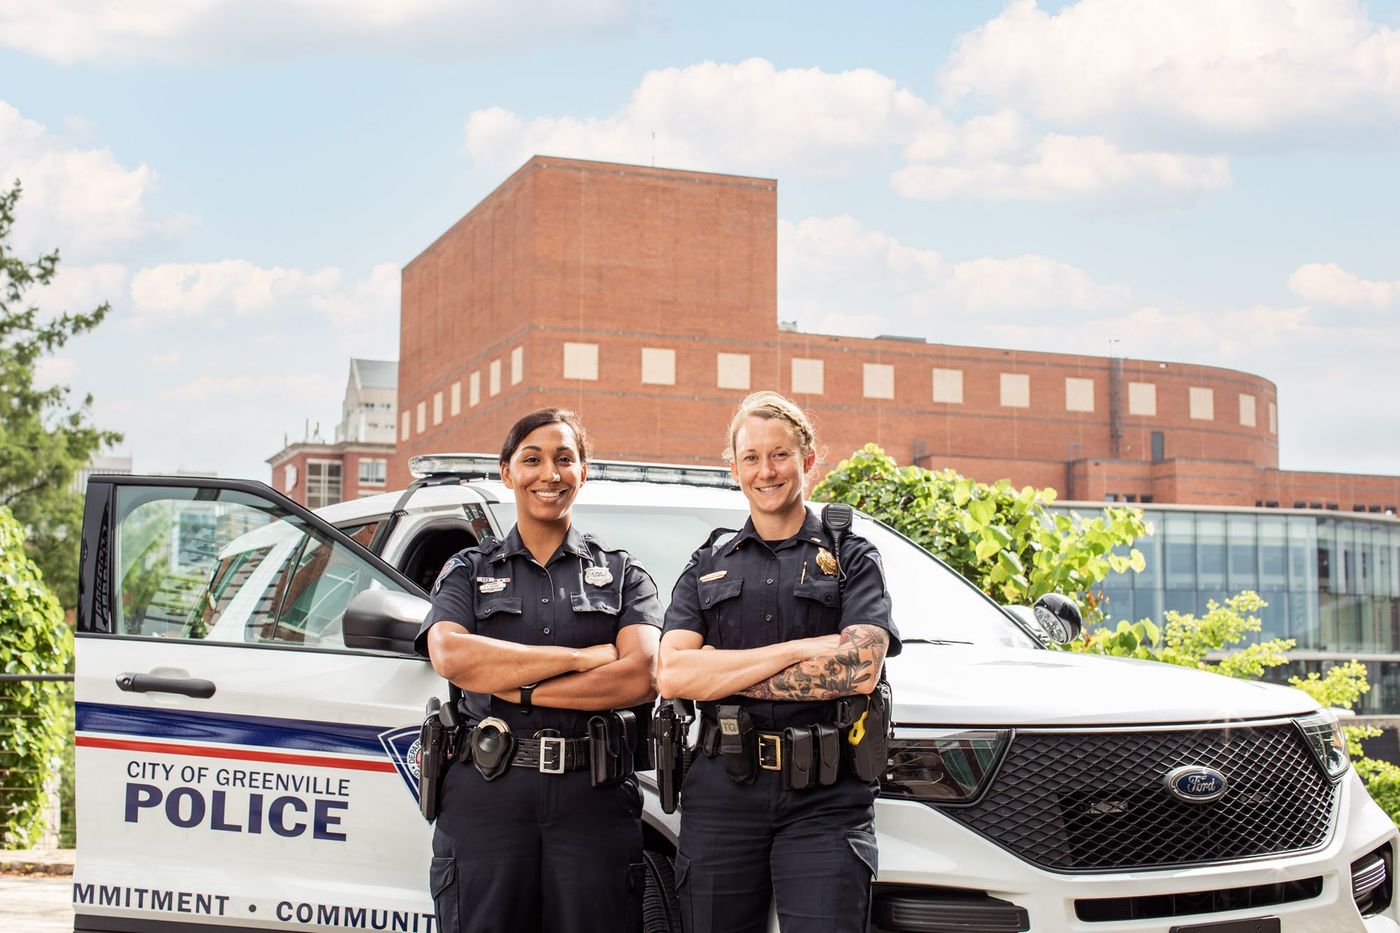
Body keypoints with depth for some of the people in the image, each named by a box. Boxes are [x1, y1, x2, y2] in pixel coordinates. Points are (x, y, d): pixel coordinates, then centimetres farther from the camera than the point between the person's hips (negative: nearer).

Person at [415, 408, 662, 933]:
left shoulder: (623, 575, 11)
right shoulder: (468, 571, 12)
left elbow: (642, 678, -6)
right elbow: (449, 655, -9)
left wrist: (514, 689, -10)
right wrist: (582, 657, -9)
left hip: (595, 797, 0)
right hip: (487, 795, 0)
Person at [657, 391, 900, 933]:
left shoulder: (853, 560, 8)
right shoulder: (707, 566, 14)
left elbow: (860, 669, -9)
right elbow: (671, 675, -2)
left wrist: (723, 674, -7)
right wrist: (800, 650, -10)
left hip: (824, 801, -2)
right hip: (720, 793, 2)